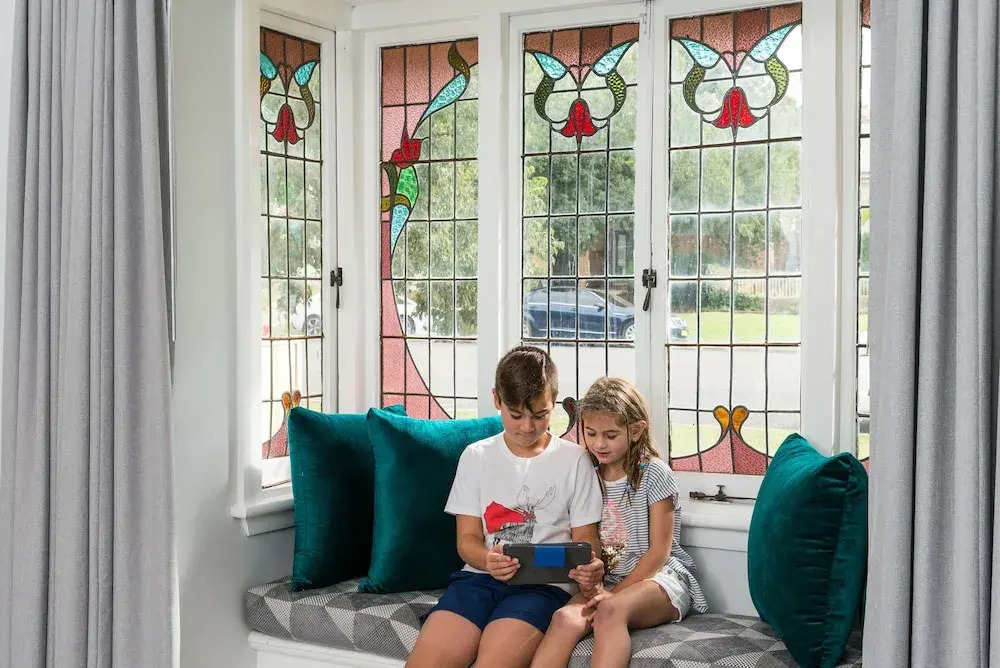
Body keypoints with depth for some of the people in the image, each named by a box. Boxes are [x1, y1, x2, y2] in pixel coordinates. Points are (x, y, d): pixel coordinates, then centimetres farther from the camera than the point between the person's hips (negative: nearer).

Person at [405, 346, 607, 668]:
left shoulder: (574, 459, 6)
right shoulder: (476, 457, 11)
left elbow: (585, 536, 7)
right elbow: (468, 538, 8)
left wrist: (590, 568, -18)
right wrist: (488, 560, -17)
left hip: (545, 584, -2)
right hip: (480, 576, 2)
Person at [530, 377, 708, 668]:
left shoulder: (654, 474, -4)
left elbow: (659, 551, -7)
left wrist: (615, 593, -15)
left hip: (659, 578, -4)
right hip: (606, 580, 4)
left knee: (610, 611, -38)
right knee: (565, 618, -30)